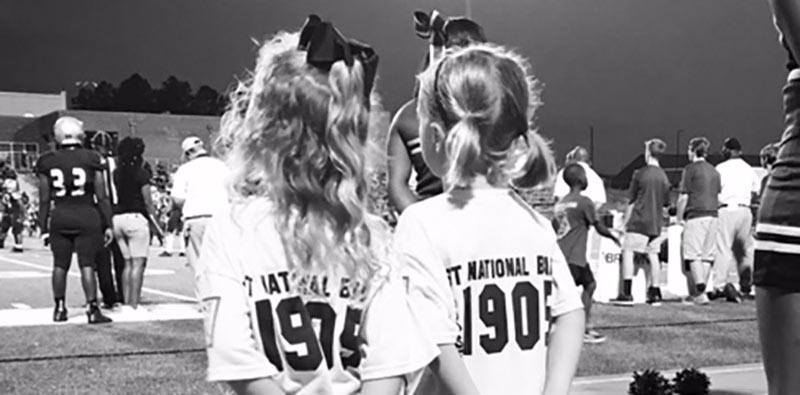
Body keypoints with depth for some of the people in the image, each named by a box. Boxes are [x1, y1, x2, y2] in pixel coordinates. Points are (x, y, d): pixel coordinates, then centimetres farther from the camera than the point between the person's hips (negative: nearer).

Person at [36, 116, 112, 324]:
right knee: (87, 264, 0)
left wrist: (44, 228, 10)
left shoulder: (48, 162, 1)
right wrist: (108, 225, 4)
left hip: (59, 218, 2)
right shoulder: (91, 159, -4)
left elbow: (44, 200, 3)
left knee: (60, 265, 11)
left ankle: (59, 308, 17)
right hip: (87, 217, -2)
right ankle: (92, 309, -3)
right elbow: (102, 197, -2)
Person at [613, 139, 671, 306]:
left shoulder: (640, 174, -8)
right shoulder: (663, 176, 6)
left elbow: (632, 201, -4)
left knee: (627, 252, 0)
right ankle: (655, 294, 11)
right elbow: (665, 203, 12)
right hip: (656, 223, 5)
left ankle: (627, 293, -6)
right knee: (653, 255, 10)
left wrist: (625, 222, 3)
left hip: (639, 221, -5)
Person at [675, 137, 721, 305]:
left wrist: (679, 217, 1)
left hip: (695, 216, -6)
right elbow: (718, 198, 16)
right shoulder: (714, 171, 15)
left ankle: (700, 292, -15)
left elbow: (683, 197, -7)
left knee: (693, 255, -5)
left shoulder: (690, 169, -4)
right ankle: (698, 292, 12)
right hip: (712, 216, 6)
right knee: (707, 255, 8)